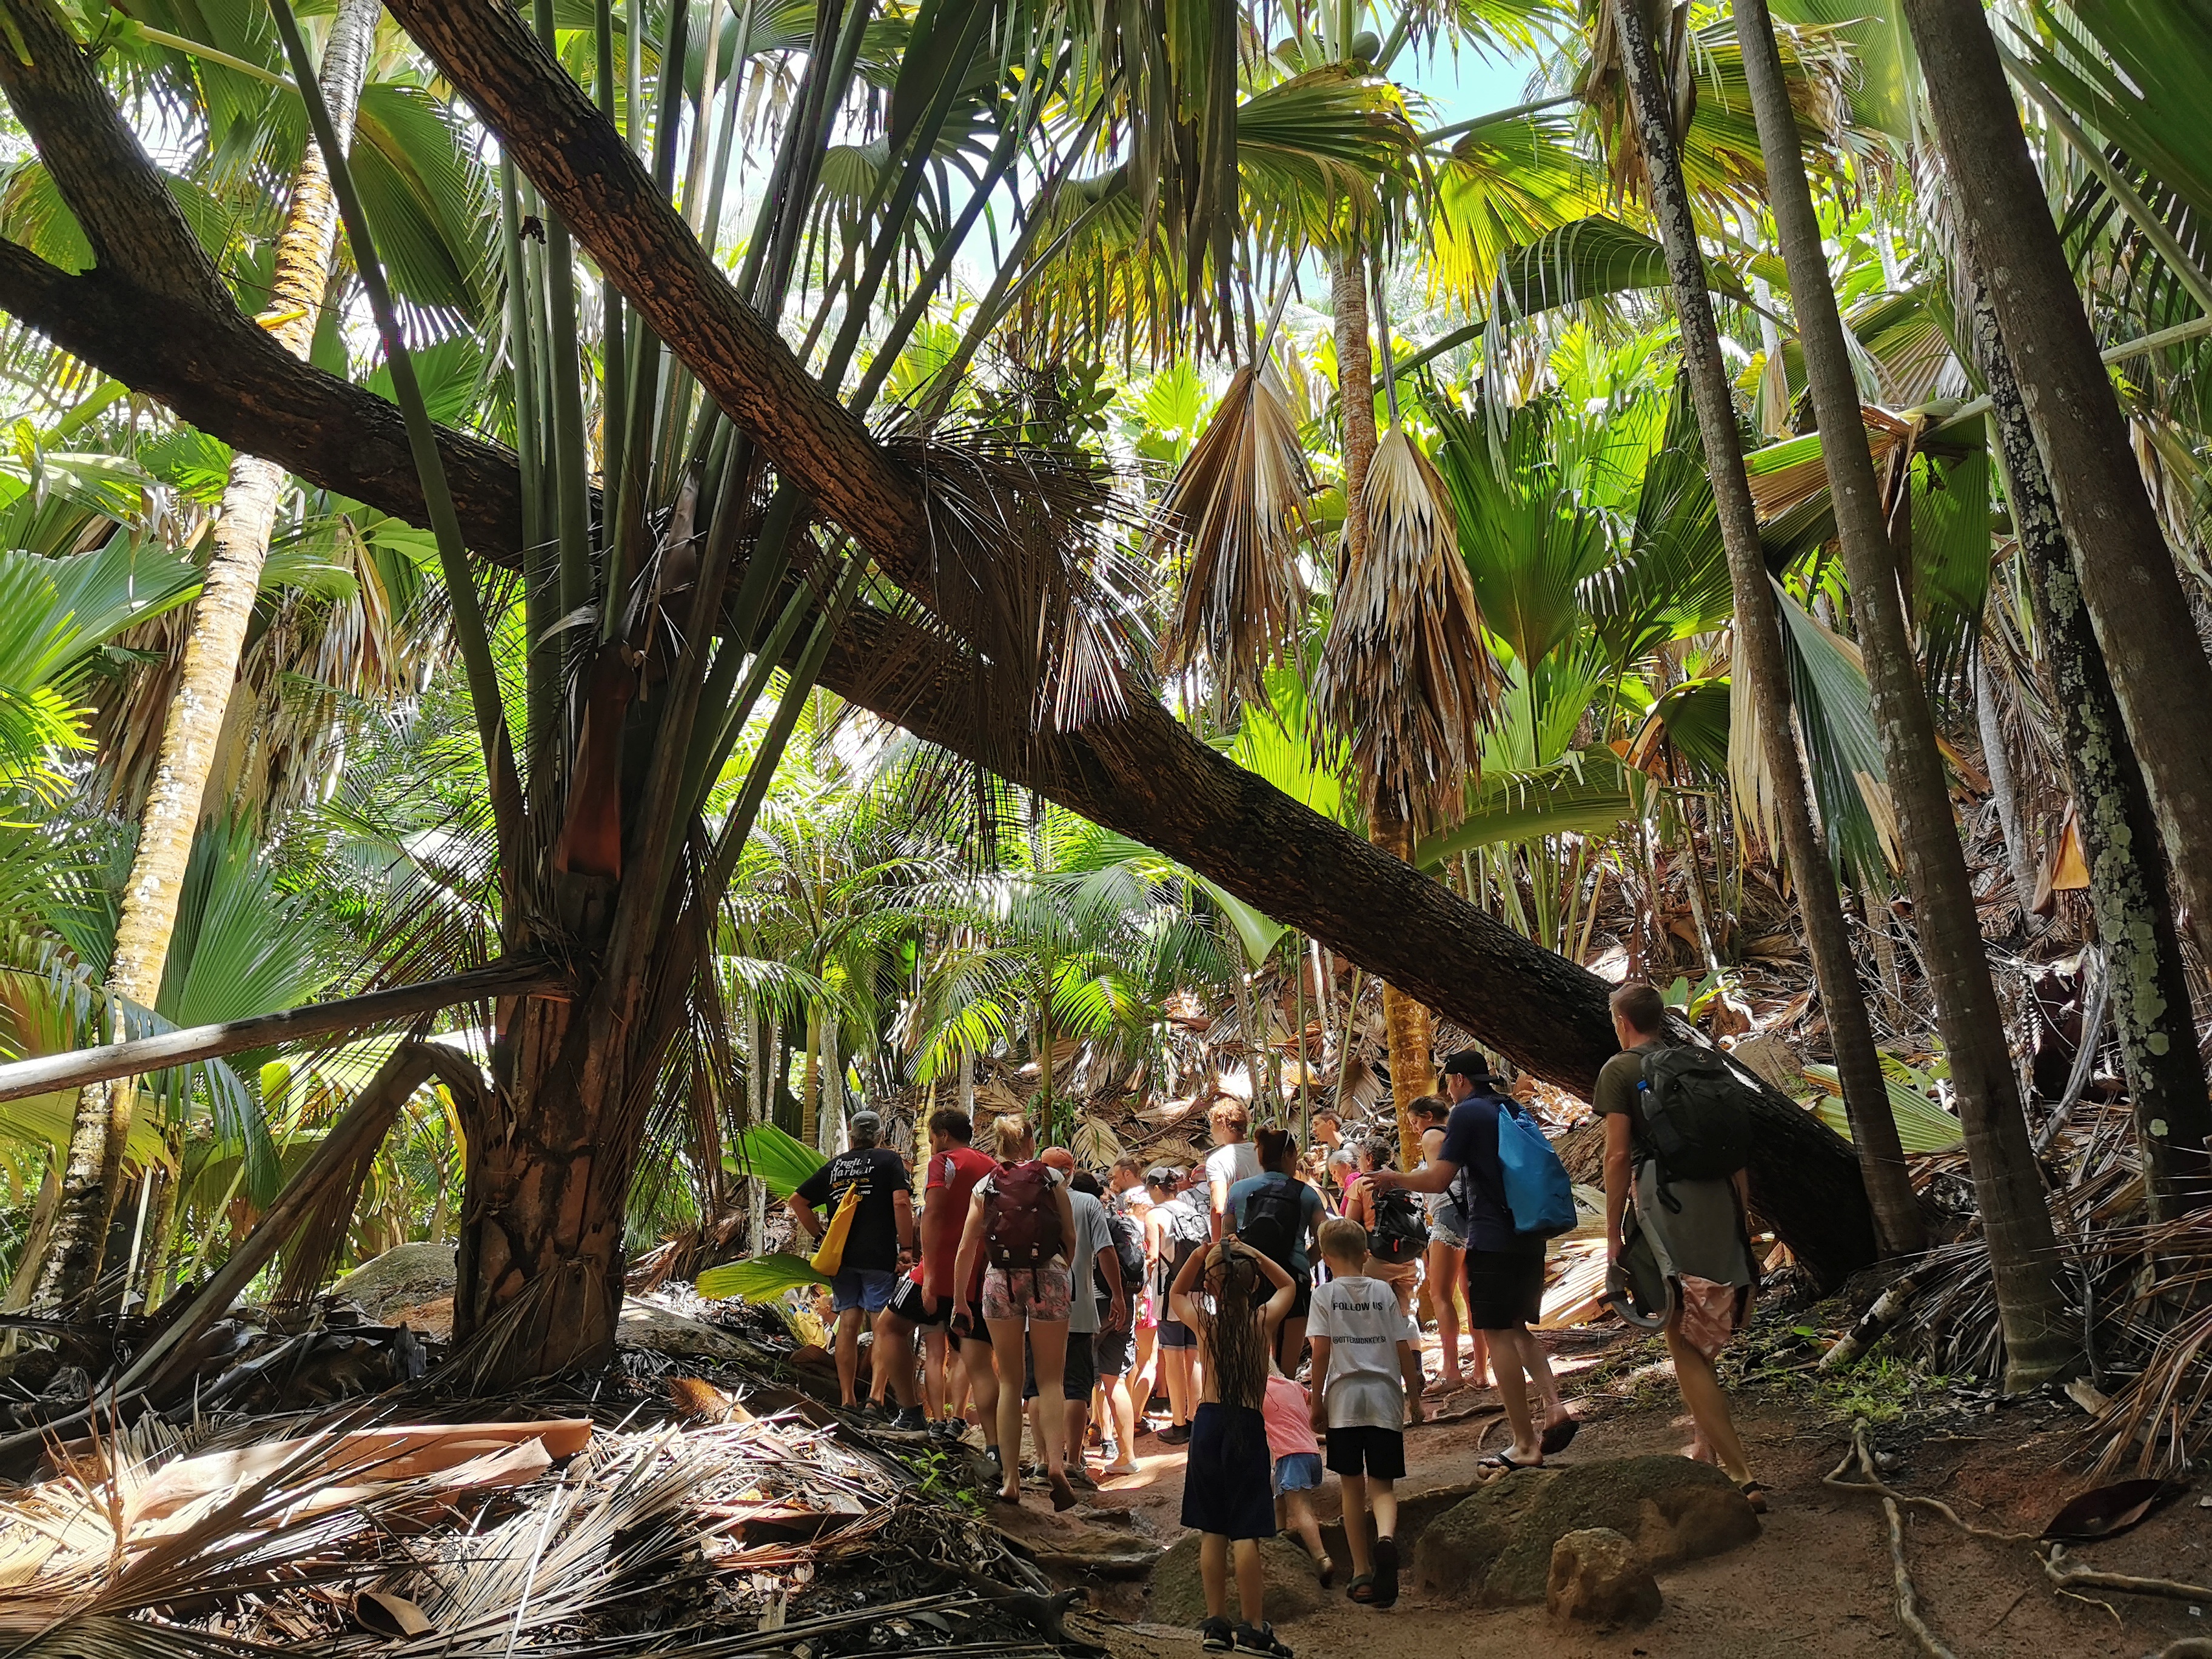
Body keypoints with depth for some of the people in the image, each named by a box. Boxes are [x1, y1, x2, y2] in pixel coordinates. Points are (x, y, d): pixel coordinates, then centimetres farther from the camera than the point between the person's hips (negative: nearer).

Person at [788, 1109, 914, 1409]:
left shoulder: (835, 1165, 14)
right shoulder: (888, 1160, 1)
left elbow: (796, 1201, 15)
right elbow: (901, 1202, -13)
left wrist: (820, 1235, 17)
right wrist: (906, 1248, -9)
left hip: (841, 1257, 4)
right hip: (879, 1257, -4)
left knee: (847, 1324, 8)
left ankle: (847, 1399, 11)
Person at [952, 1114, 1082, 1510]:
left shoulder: (985, 1187, 6)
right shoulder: (1052, 1178, 3)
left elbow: (967, 1249, 5)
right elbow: (1071, 1239, 3)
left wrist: (959, 1301, 13)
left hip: (1000, 1281, 1)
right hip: (1048, 1277, -1)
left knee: (1010, 1382, 13)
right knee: (1050, 1379, 8)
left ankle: (1010, 1478, 11)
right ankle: (1054, 1460, -15)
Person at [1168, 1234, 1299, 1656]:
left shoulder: (1204, 1320, -1)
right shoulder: (1264, 1319, -3)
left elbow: (1176, 1293, 22)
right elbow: (1288, 1285, 18)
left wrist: (1199, 1255, 9)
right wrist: (1252, 1255, 8)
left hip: (1208, 1423, 2)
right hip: (1249, 1427, -1)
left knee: (1212, 1532, 9)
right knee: (1245, 1534, 0)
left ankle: (1216, 1623, 14)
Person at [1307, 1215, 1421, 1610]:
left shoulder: (1325, 1294, 0)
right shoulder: (1384, 1291, 5)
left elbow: (1321, 1352, -6)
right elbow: (1404, 1348, 5)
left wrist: (1317, 1400, 2)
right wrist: (1414, 1395, 14)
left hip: (1344, 1398, -1)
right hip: (1384, 1397, 1)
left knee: (1352, 1487, 12)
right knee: (1382, 1486, 5)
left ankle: (1362, 1572, 15)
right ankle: (1386, 1537, -25)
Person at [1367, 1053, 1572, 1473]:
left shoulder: (1467, 1113, -9)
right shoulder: (1512, 1111, 15)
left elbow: (1437, 1181, -13)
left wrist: (1393, 1178, 5)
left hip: (1492, 1240, -8)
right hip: (1530, 1237, 8)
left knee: (1497, 1335, -2)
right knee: (1518, 1328, 19)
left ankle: (1524, 1444, -1)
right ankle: (1554, 1405, 1)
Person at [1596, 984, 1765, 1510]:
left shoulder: (1620, 1070, -1)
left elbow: (1618, 1156, -7)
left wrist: (1613, 1235, -3)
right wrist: (1741, 1217, 20)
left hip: (1662, 1201, -6)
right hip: (1718, 1202, 6)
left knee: (1685, 1348, -2)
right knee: (1702, 1338, 22)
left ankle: (1743, 1477, -9)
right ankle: (1707, 1446, 31)